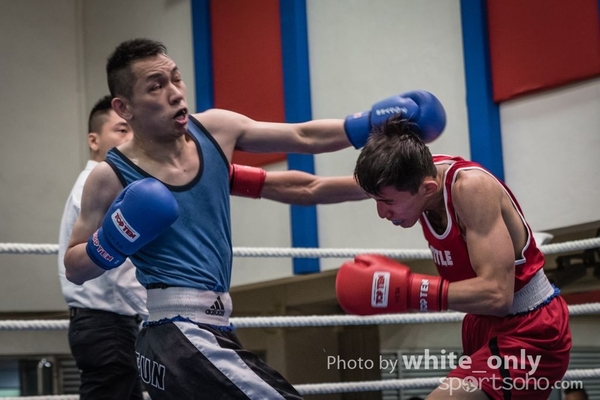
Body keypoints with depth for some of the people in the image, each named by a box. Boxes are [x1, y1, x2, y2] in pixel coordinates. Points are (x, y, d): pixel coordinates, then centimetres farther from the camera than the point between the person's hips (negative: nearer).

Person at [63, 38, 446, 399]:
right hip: (177, 334, -7)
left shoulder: (215, 130, 4)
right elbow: (74, 268, 2)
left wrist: (370, 124, 4)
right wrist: (112, 242, -16)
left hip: (213, 330, 7)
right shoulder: (112, 177, -7)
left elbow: (303, 137, 13)